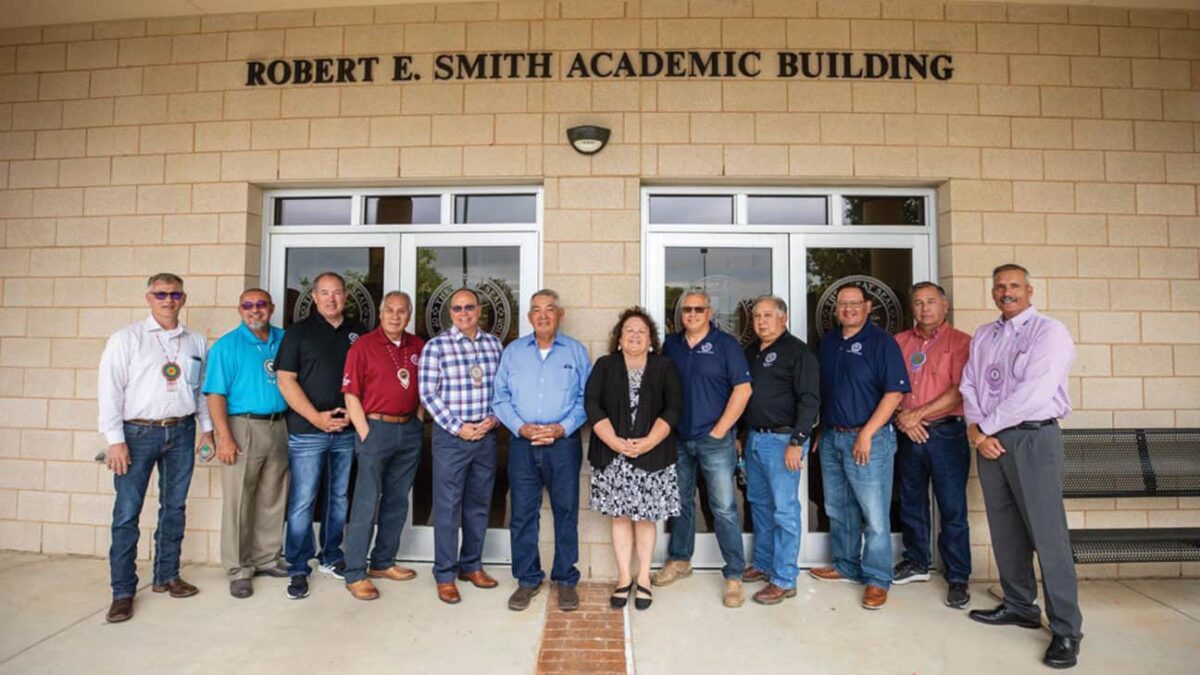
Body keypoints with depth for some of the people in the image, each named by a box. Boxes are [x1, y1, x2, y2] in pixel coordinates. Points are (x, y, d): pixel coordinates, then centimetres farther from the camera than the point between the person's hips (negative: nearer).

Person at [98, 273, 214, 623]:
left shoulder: (196, 342, 7)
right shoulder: (126, 339, -2)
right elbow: (109, 390, -6)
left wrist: (207, 429, 10)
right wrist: (115, 440, -10)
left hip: (181, 432, 3)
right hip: (138, 433, -3)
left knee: (174, 507, 12)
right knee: (127, 512, 1)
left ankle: (167, 575, 26)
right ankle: (123, 591, 13)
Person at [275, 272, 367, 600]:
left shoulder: (358, 332, 9)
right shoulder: (298, 332, 2)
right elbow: (286, 381, -4)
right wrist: (316, 417, -12)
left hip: (347, 429, 3)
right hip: (307, 431, -3)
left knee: (339, 497, 13)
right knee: (302, 502, 0)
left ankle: (332, 557, 28)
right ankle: (298, 569, 13)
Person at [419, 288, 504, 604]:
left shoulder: (493, 343, 6)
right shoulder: (436, 346, -5)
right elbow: (428, 394, -7)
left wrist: (494, 419, -4)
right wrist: (457, 427, -11)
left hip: (486, 434, 4)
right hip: (451, 435, -4)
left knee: (479, 504, 14)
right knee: (448, 506, 4)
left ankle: (472, 565, 31)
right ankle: (445, 575, 18)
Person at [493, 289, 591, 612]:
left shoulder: (576, 351, 6)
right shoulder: (513, 351, 9)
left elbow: (586, 398, 1)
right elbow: (500, 397, 6)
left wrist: (562, 428, -11)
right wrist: (521, 427, -8)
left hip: (564, 442, -1)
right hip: (522, 443, 2)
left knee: (566, 512, 6)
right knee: (522, 513, 7)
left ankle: (565, 579, 21)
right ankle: (527, 579, 23)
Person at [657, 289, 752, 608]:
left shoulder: (726, 343, -5)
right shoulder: (671, 345, 7)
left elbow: (743, 389, -9)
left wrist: (719, 430, -11)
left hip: (714, 439, -4)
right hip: (678, 439, 4)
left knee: (724, 508, -2)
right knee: (681, 503, 16)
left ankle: (734, 576, 11)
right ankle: (679, 560, 33)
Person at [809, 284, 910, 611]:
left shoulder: (881, 342, -7)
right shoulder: (828, 341, 11)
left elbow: (895, 392, -13)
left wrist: (867, 434, -16)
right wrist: (819, 430, 12)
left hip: (868, 439, -6)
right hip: (831, 438, 6)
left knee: (874, 515, 0)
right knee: (838, 509, 16)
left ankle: (877, 579, 15)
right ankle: (846, 566, 32)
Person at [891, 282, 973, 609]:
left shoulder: (961, 342, -2)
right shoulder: (900, 342, 11)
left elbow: (960, 391, -11)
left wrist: (918, 414, -13)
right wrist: (903, 419, -8)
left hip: (946, 433, -4)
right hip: (908, 434, 4)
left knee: (953, 509, 1)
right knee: (911, 503, 14)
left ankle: (958, 578, 13)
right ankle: (916, 563, 30)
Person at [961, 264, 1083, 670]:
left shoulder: (1049, 332, -6)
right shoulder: (982, 336, 14)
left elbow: (1034, 392, -16)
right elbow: (969, 386, 10)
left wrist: (986, 427, -11)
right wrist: (975, 429, -6)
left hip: (1033, 438, -6)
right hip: (989, 440, 6)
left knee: (1047, 533, -4)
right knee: (1005, 529, 12)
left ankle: (1066, 629, 7)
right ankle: (1019, 606, 26)